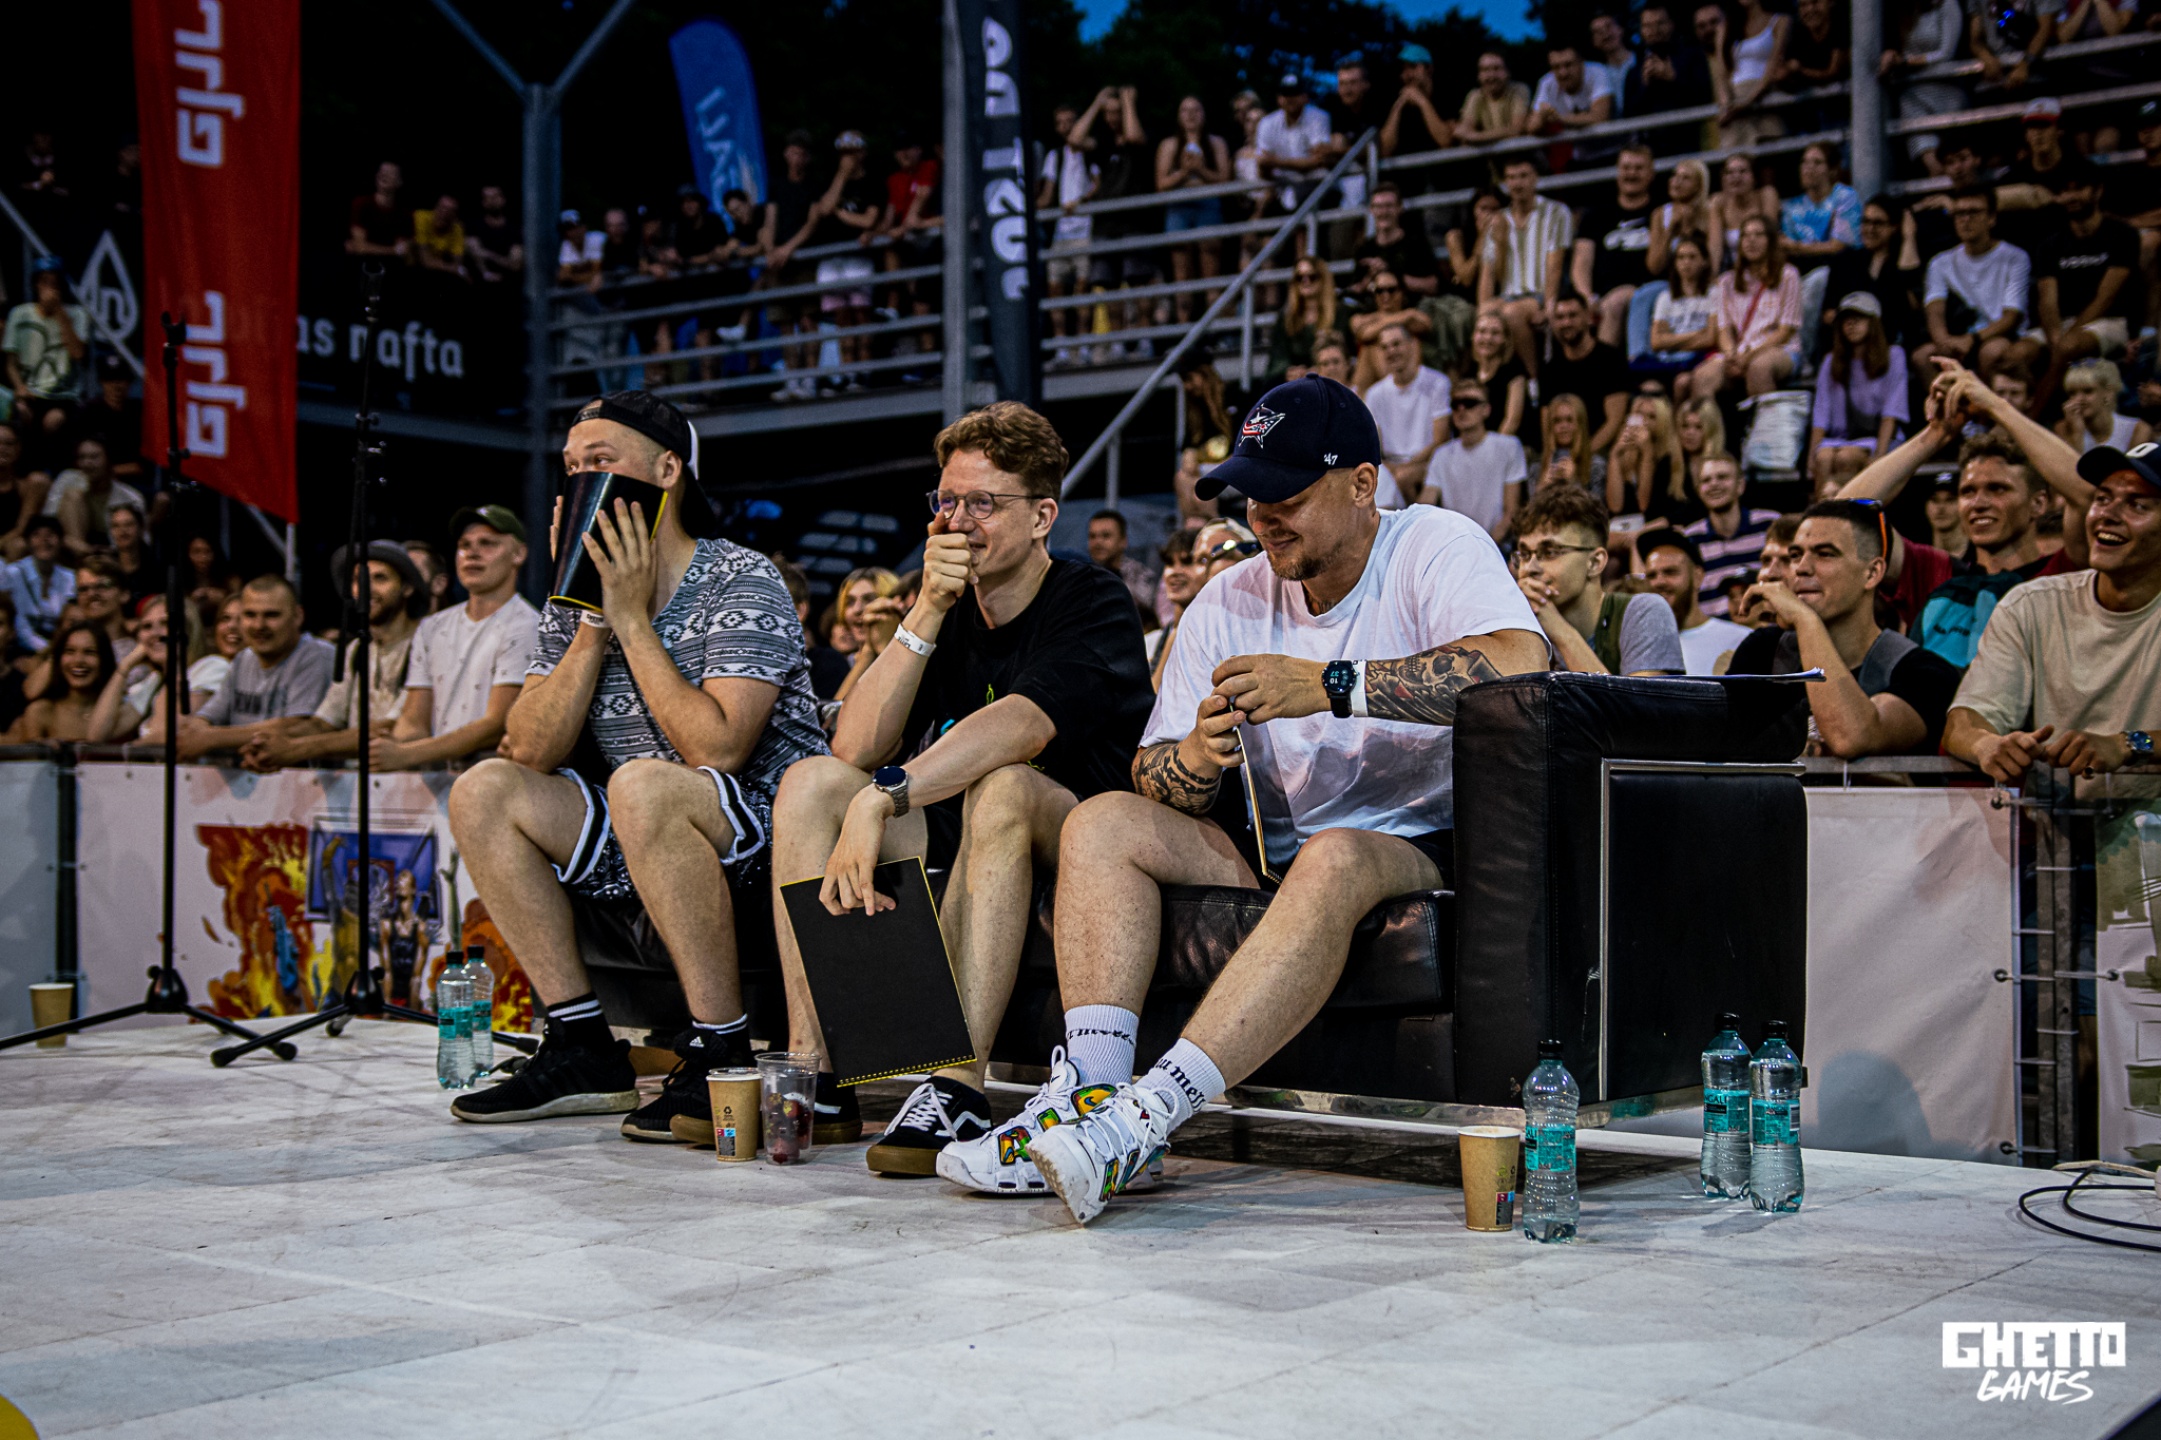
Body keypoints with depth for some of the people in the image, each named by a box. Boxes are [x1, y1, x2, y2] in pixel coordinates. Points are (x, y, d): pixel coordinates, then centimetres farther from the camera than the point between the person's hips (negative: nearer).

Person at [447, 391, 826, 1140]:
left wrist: (633, 621, -19)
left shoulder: (740, 582, -12)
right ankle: (583, 1050, -6)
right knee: (483, 792, -6)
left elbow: (717, 746, -25)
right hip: (646, 843, 7)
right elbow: (529, 752, -3)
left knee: (640, 785, -35)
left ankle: (722, 1055, -26)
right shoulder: (575, 598, 8)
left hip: (768, 830, -7)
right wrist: (593, 628, -12)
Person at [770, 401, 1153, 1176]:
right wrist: (927, 613, -14)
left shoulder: (1094, 604, -9)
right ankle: (815, 1073, -19)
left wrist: (881, 798, -40)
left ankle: (957, 1088, -40)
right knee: (812, 782, -12)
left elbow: (1022, 726, -30)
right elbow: (854, 749, -5)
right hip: (952, 849, 6)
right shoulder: (947, 610, 9)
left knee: (1002, 786, -35)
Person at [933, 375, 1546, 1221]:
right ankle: (1090, 1094, -28)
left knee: (1332, 860, -37)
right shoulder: (1229, 603, 9)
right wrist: (1196, 758, -21)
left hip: (1414, 849, -5)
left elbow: (1520, 663, -28)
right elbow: (1154, 781, 5)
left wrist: (1328, 685, -31)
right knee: (1101, 824, -13)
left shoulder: (1434, 548, -5)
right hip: (1269, 856, 6)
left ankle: (1147, 1118, -44)